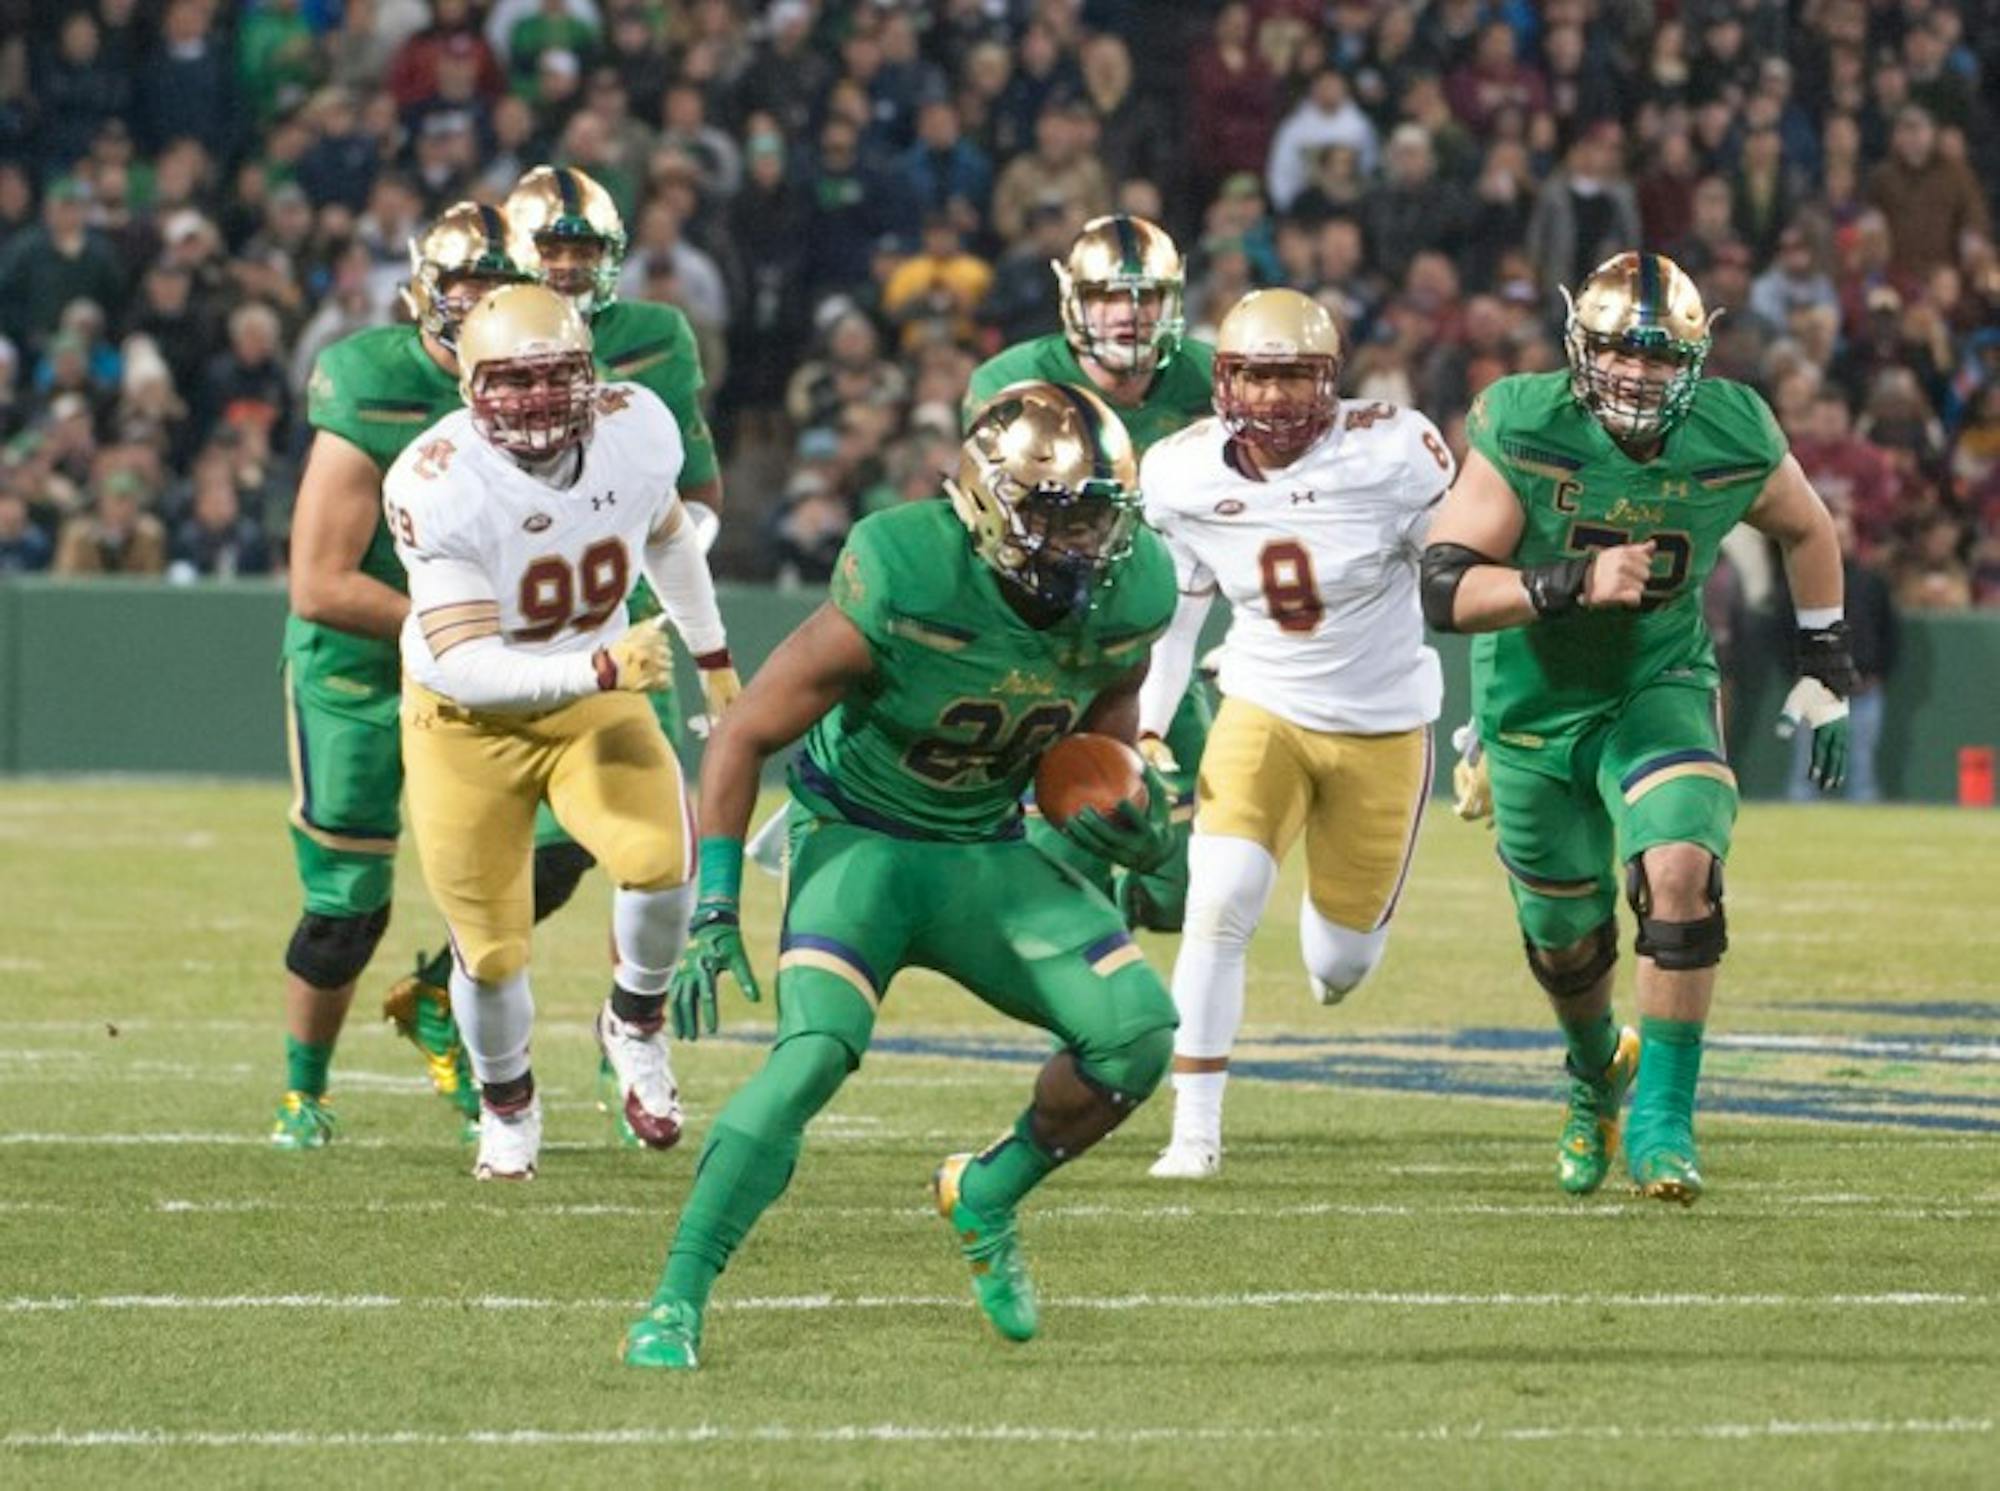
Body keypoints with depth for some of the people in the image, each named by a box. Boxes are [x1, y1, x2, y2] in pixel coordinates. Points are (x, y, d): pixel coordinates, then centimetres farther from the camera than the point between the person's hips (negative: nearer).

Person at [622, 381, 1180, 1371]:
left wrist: (1131, 811, -7)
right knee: (815, 1054, -27)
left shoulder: (1125, 597, -13)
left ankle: (989, 1195, 14)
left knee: (1137, 1032, -12)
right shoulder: (904, 590, -27)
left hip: (988, 854, 5)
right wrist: (713, 911, -19)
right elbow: (745, 737, -17)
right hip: (860, 839, -5)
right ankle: (675, 1305, -20)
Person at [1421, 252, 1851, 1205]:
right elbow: (1443, 590, -28)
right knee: (1566, 936, 14)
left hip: (1657, 688, 0)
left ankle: (1661, 1119, -16)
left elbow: (1807, 532, 7)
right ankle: (1597, 1073, 49)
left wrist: (1825, 673, 8)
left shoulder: (1731, 438, -15)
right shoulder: (1525, 430, -24)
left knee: (1681, 871, -26)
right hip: (1534, 704, 0)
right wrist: (1574, 583, -41)